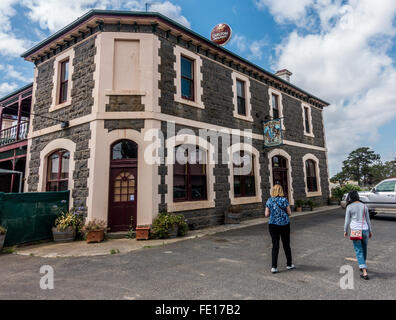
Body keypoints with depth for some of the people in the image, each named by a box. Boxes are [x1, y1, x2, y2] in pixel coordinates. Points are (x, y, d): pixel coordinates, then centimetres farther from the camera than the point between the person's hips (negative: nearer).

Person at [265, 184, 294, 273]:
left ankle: (274, 267, 3)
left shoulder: (269, 201, -2)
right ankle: (289, 264, 29)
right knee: (286, 245, 14)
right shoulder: (284, 200, -8)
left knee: (275, 246, 6)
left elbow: (266, 214, -1)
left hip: (273, 225, 1)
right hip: (285, 225, -1)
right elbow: (289, 213, -5)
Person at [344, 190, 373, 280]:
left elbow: (347, 220, -4)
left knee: (359, 251, 3)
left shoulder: (349, 207, -7)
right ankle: (363, 266, 39)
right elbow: (368, 220, 7)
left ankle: (364, 272, -3)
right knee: (364, 249, 22)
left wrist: (345, 231, 9)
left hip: (355, 231, -4)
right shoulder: (364, 206, 2)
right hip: (365, 230, 4)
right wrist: (370, 231, 17)